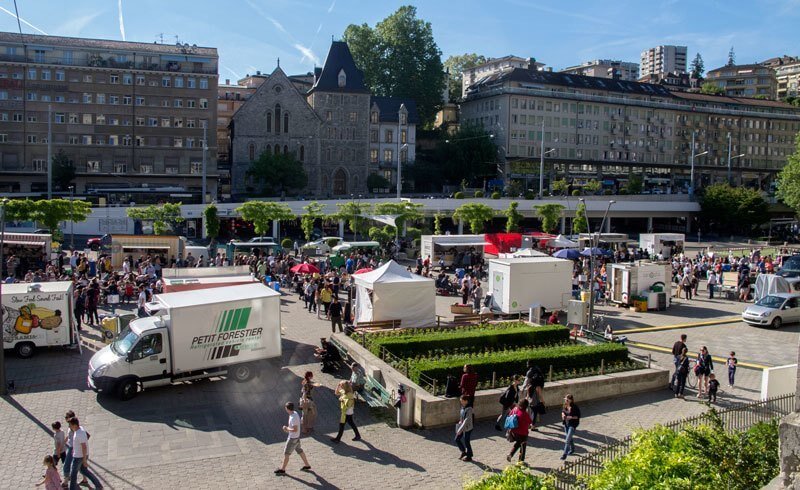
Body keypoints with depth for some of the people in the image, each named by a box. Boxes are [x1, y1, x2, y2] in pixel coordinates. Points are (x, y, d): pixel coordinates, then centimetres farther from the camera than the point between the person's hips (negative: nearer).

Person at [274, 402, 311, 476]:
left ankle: (282, 469, 15)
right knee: (300, 451, 20)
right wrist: (287, 428, 3)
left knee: (286, 453, 3)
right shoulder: (295, 413, 1)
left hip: (293, 438, -9)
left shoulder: (293, 417, -29)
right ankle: (307, 465, 30)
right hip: (296, 437, 9)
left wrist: (287, 429, -18)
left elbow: (295, 429, -30)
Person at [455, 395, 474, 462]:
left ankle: (469, 457, 25)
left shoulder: (469, 409, -24)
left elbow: (466, 420, -27)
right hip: (462, 427, 8)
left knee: (466, 442, 6)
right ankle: (463, 452, 33)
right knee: (457, 439, 13)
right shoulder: (463, 407, 1)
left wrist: (460, 429, -28)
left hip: (467, 428, -8)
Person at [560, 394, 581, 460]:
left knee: (567, 440, -10)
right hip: (566, 424, 7)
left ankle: (565, 454, -4)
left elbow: (578, 416, -14)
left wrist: (571, 417, -26)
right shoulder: (565, 406, -2)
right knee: (569, 438, 23)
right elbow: (563, 411, 16)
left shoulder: (575, 407, -20)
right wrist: (563, 414, -6)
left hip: (572, 425, -7)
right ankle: (572, 449, 45)